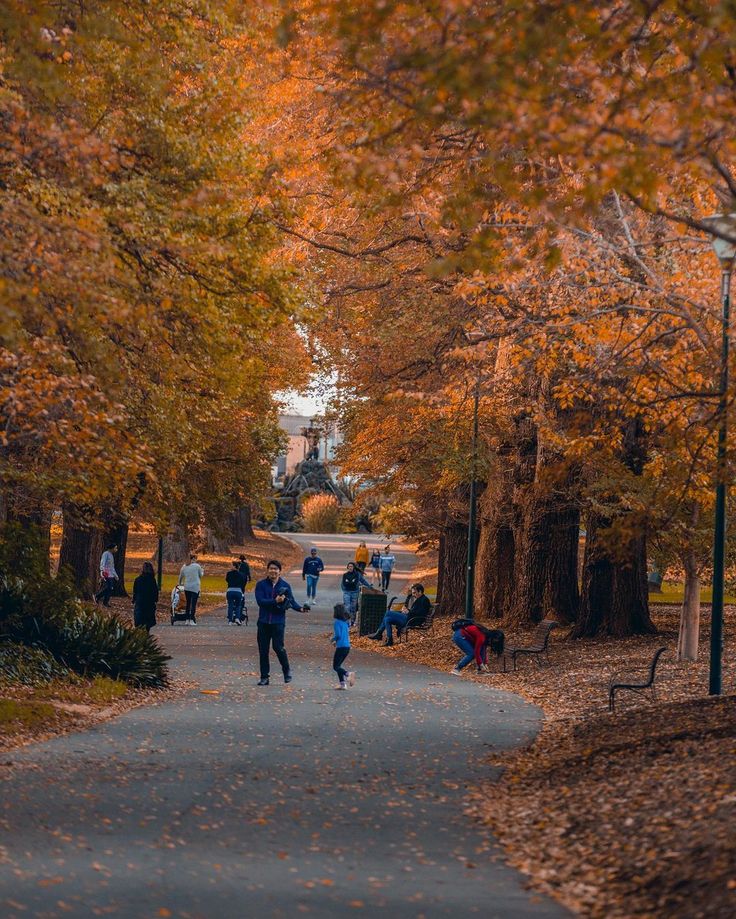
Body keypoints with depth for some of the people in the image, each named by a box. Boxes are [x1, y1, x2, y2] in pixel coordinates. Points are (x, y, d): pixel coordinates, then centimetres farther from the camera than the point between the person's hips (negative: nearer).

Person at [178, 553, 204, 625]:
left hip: (187, 587, 4)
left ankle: (187, 619, 12)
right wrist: (202, 571, 27)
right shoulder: (197, 566, -6)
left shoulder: (184, 566, 6)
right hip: (195, 587, -4)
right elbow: (201, 575, 6)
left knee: (188, 603, 13)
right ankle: (192, 620, -10)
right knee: (193, 603, -4)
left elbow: (180, 576, 17)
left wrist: (180, 584, 34)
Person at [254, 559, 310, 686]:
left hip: (278, 622, -1)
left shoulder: (285, 586, 5)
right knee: (263, 650, 4)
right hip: (263, 622, 1)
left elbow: (291, 602, 3)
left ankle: (287, 670, 14)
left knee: (278, 647, -10)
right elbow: (260, 601, -10)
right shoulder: (261, 585, 2)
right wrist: (275, 601, -21)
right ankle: (264, 677, 13)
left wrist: (300, 608, -16)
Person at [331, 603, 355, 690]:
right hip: (347, 646, 8)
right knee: (338, 665, 17)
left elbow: (338, 635, -19)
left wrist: (333, 639, 1)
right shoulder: (345, 622, 11)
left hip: (341, 647, -8)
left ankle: (348, 673, -23)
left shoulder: (337, 622, -13)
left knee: (335, 666, -2)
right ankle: (342, 683, 13)